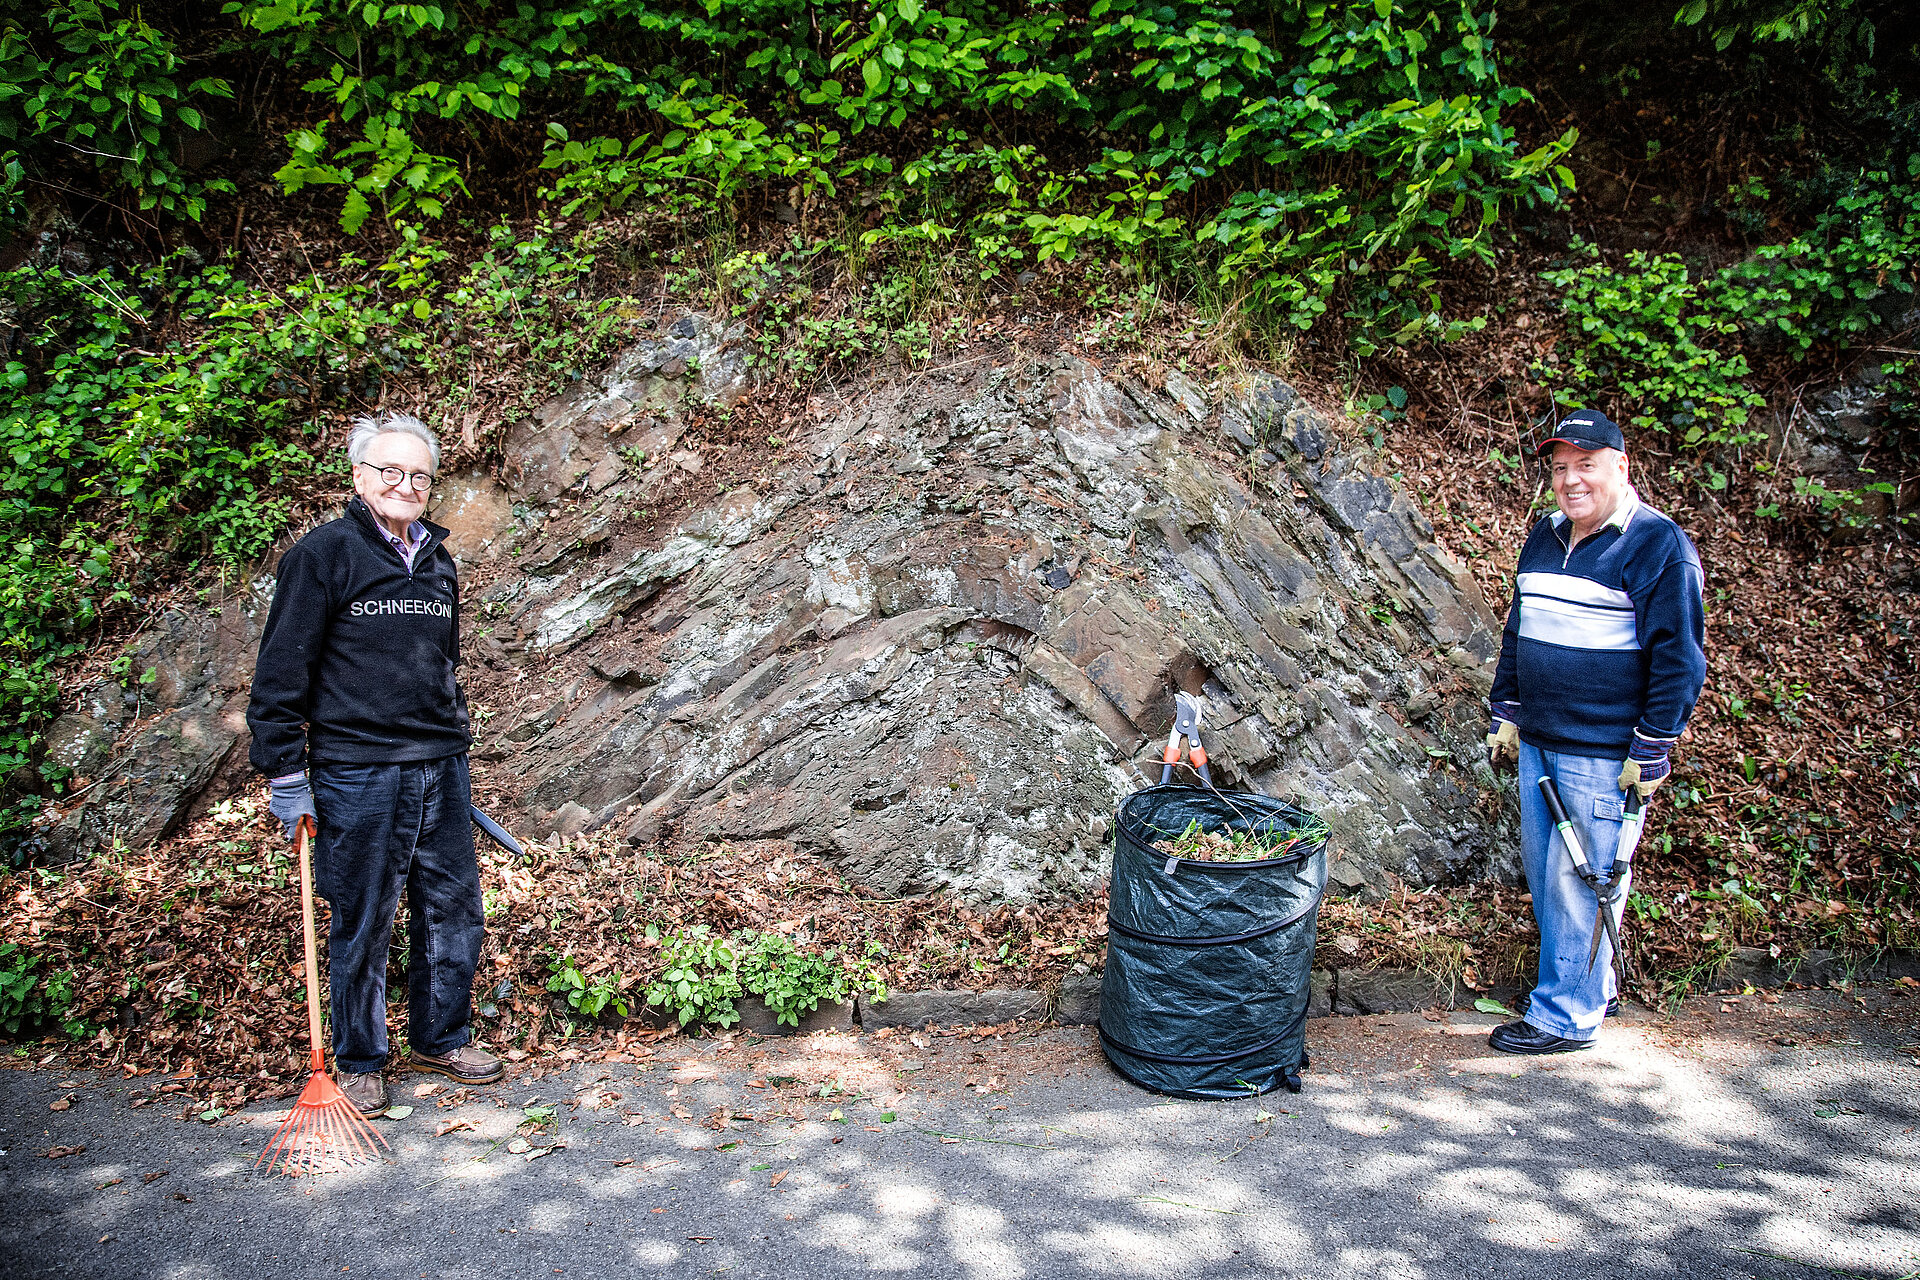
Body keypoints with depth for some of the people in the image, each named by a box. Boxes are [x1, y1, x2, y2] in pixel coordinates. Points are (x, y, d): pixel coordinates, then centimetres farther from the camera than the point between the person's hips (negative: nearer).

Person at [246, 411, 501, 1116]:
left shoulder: (437, 562, 13)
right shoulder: (323, 552, -6)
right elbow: (282, 668, -7)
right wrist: (286, 772, -9)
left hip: (439, 769, 6)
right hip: (357, 774, -6)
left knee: (455, 911, 11)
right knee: (362, 924, 5)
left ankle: (441, 1038, 30)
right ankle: (358, 1062, 23)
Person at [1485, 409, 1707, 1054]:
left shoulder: (1659, 546, -11)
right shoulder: (1544, 537, 11)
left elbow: (1678, 657, -13)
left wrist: (1652, 751, -15)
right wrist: (1506, 714, 16)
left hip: (1604, 753, -8)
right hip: (1536, 744, 8)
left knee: (1580, 881, -2)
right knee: (1542, 871, 15)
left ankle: (1567, 1015, 11)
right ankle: (1592, 986, 32)